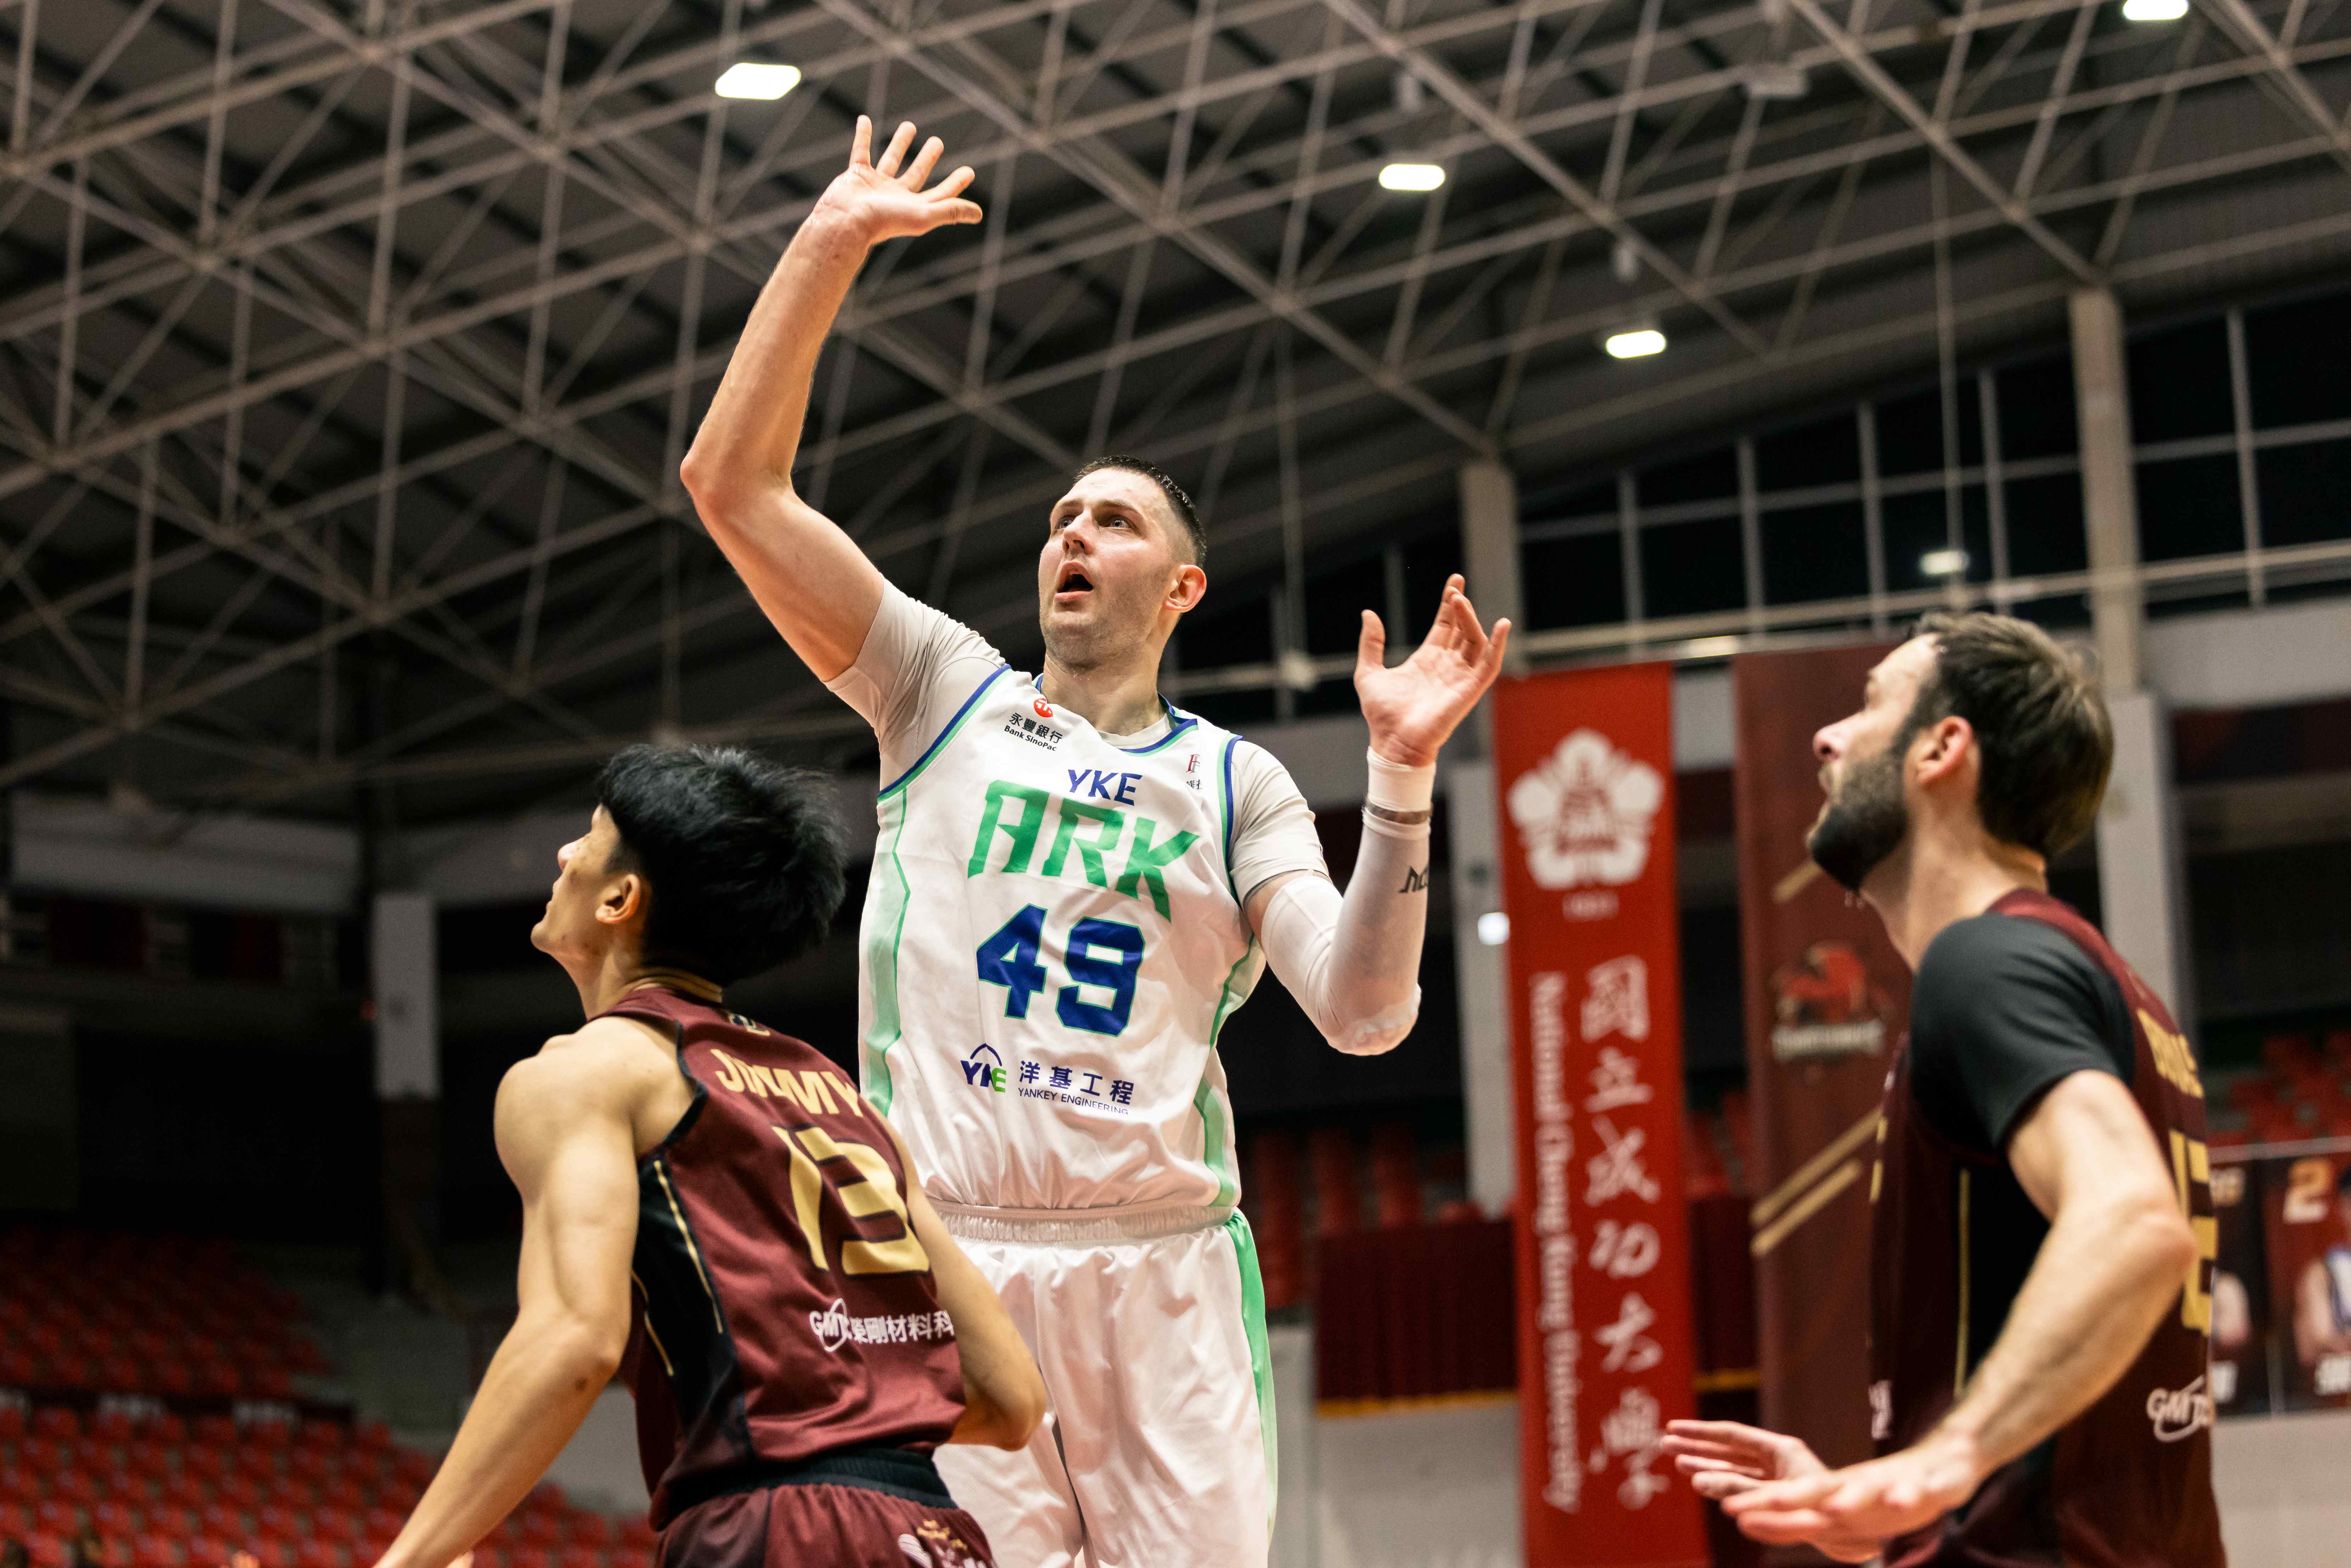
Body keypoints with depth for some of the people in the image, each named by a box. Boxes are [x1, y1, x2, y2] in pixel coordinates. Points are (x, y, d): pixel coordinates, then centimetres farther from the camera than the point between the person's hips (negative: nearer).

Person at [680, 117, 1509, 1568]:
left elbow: (1363, 1014, -1)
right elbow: (732, 483, 5)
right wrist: (832, 245, 3)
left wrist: (1403, 773, -11)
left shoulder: (1236, 782, 13)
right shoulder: (946, 693, 13)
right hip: (948, 1257, 0)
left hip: (1168, 1268, 1)